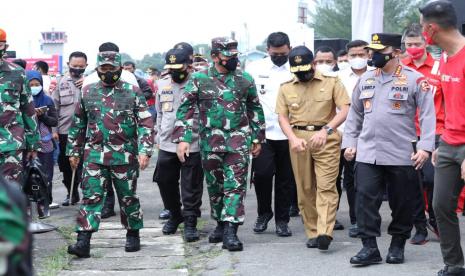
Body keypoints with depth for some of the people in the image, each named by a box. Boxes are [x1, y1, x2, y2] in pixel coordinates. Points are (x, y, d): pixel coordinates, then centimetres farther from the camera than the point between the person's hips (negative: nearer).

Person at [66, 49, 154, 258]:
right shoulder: (87, 92, 8)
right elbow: (78, 125, 16)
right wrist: (74, 152, 14)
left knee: (128, 197, 9)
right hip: (94, 155, 2)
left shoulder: (132, 92, 0)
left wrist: (145, 151, -14)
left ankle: (133, 235, 26)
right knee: (91, 196, -6)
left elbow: (146, 124, -4)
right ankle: (83, 242, -9)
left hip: (125, 156, -1)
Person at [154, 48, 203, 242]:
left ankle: (190, 222, 11)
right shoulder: (162, 84, 9)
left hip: (192, 145, -5)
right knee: (165, 182, 12)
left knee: (191, 186, 1)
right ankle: (175, 215, 32)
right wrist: (158, 138, 17)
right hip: (166, 145, 5)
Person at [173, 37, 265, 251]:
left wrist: (257, 138, 15)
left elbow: (255, 109, 15)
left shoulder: (245, 80, 5)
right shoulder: (199, 79, 1)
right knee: (214, 186, 11)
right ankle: (220, 224, 27)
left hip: (238, 142, 0)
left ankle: (230, 231, -10)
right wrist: (183, 139, -9)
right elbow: (185, 109, 0)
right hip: (210, 143, 0)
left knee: (235, 185, -8)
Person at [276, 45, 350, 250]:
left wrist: (326, 130, -18)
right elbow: (282, 117, 8)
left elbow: (345, 110, -4)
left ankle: (325, 233, -20)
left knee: (326, 185, -12)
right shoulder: (286, 88, 11)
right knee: (305, 189, 4)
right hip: (298, 140, 3)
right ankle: (312, 232, 11)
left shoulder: (331, 82, 3)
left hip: (326, 139, -3)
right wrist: (293, 139, -10)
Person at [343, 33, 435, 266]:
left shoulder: (414, 80, -5)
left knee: (402, 202, 6)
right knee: (366, 198, -4)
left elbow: (428, 115, -7)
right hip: (367, 154, 4)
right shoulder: (366, 79, 10)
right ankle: (369, 247, 0)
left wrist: (425, 147, -15)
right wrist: (349, 142, 12)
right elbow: (354, 114, 18)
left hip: (401, 155, -3)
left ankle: (397, 246, 21)